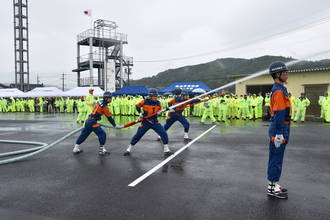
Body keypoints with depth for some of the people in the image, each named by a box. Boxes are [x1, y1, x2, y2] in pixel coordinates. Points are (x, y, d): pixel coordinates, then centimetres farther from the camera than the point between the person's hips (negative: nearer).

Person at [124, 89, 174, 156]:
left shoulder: (158, 103, -4)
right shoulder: (145, 101, -13)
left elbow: (159, 111, 10)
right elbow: (137, 105, 4)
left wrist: (160, 113, -12)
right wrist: (140, 113, -6)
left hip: (155, 122, 3)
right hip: (145, 122, -2)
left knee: (164, 134, -10)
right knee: (138, 135, 3)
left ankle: (166, 150, 4)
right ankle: (129, 149, 21)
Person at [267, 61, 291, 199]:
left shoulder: (280, 89, 15)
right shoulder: (279, 91, -16)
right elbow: (279, 113, -21)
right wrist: (279, 134, -22)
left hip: (282, 128, 10)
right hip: (279, 129, -10)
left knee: (277, 158, 16)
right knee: (276, 158, -2)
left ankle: (274, 184, 26)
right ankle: (272, 188, 8)